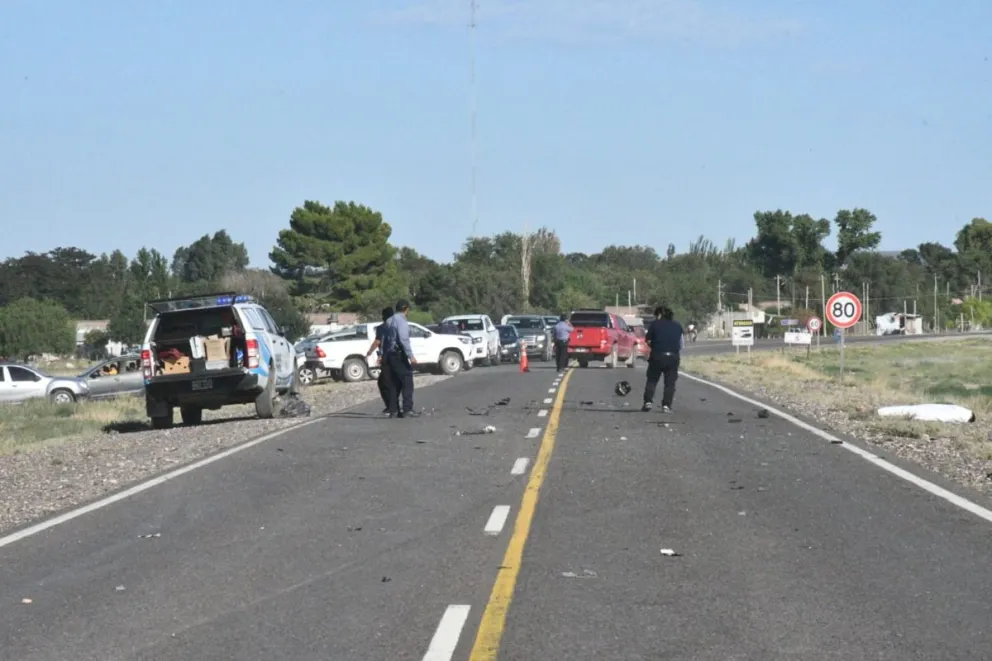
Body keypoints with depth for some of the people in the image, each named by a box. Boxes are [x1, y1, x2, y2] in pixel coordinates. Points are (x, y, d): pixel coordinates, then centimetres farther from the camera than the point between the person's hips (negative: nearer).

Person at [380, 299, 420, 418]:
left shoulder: (389, 321, 14)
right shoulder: (401, 321, -13)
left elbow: (383, 339, 16)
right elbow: (403, 339, -22)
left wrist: (382, 354, 18)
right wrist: (410, 356, -22)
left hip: (389, 355, 9)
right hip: (399, 355, -9)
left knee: (393, 384, 10)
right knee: (407, 382, -6)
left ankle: (393, 410, 10)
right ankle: (407, 410, -11)